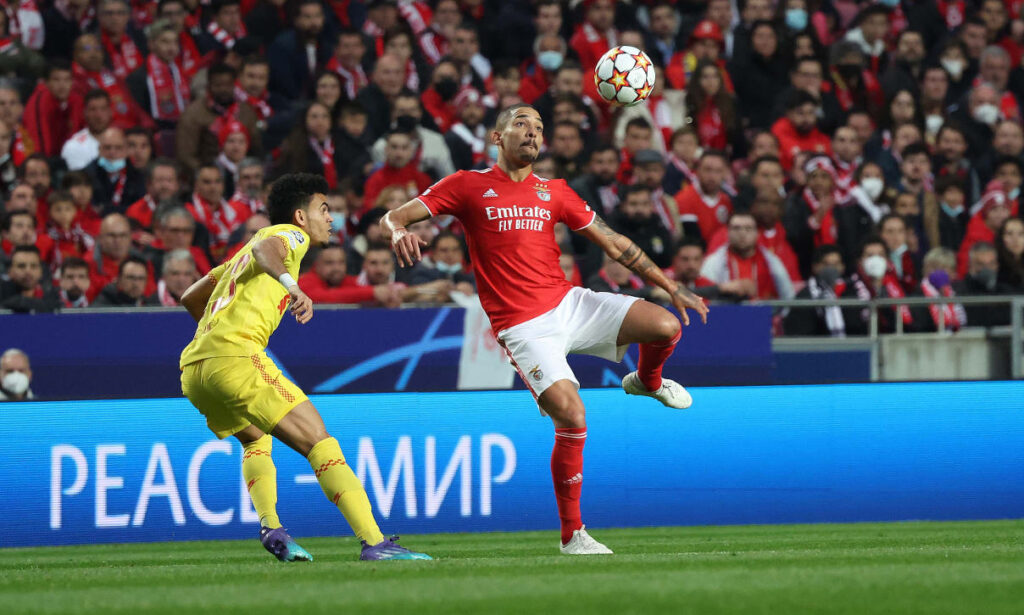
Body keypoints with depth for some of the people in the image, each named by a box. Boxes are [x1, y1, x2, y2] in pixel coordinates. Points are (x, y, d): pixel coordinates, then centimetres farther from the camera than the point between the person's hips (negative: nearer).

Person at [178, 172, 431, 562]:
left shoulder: (243, 254, 32)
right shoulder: (290, 235, 7)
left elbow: (190, 298, 38)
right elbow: (265, 248, -19)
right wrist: (291, 285, -37)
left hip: (193, 369, 9)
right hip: (236, 358, -9)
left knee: (256, 439, 33)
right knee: (320, 444, -11)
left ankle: (270, 526, 10)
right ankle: (374, 542, -23)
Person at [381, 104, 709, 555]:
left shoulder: (554, 192, 13)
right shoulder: (469, 186, 1)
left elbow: (613, 243, 17)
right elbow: (391, 219, -2)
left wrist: (671, 287, 13)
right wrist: (398, 232, -28)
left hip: (570, 303, 4)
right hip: (524, 327, -4)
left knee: (666, 327, -16)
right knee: (572, 419, -22)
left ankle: (647, 382, 22)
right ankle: (572, 534, -7)